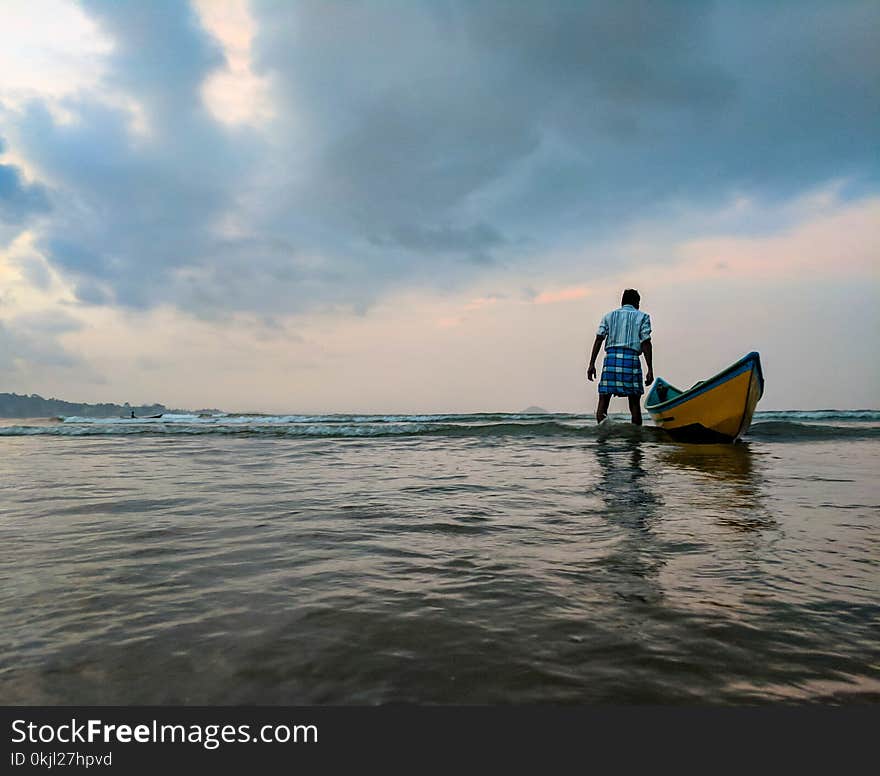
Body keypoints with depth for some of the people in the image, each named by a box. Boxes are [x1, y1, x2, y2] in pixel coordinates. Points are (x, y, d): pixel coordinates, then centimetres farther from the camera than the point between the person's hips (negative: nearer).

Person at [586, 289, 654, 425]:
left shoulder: (608, 316, 17)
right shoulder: (643, 317, 11)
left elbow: (599, 339, 6)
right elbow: (646, 343, 1)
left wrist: (592, 364, 3)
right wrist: (650, 370, 0)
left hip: (611, 357, 2)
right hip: (631, 359, -1)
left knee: (603, 400, 1)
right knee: (634, 403, 3)